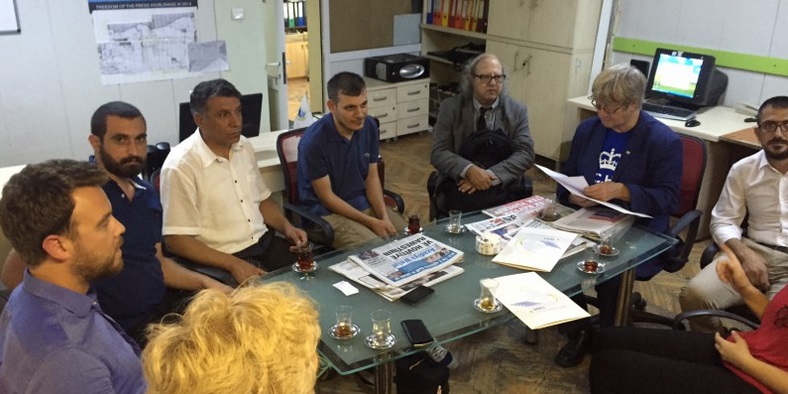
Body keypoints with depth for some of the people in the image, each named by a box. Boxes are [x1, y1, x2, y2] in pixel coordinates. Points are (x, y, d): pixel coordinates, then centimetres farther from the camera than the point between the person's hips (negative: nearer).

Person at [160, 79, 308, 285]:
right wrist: (234, 264, -21)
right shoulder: (180, 166, -16)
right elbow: (176, 240, -15)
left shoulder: (244, 146, 5)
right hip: (222, 260, -6)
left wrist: (287, 226, 0)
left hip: (265, 243, 7)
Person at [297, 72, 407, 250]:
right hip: (329, 213, -6)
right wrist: (371, 222, -17)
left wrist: (384, 217, -10)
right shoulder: (313, 141, -23)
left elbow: (372, 177, 3)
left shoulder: (370, 127, -5)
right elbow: (326, 197, -16)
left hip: (366, 204, 6)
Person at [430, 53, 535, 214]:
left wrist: (491, 175, -18)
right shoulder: (451, 107, 4)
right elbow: (439, 152, -2)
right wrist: (469, 170, -22)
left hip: (502, 185, 1)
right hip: (458, 182, -1)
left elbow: (525, 154, -1)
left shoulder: (517, 111, 7)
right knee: (466, 204, -34)